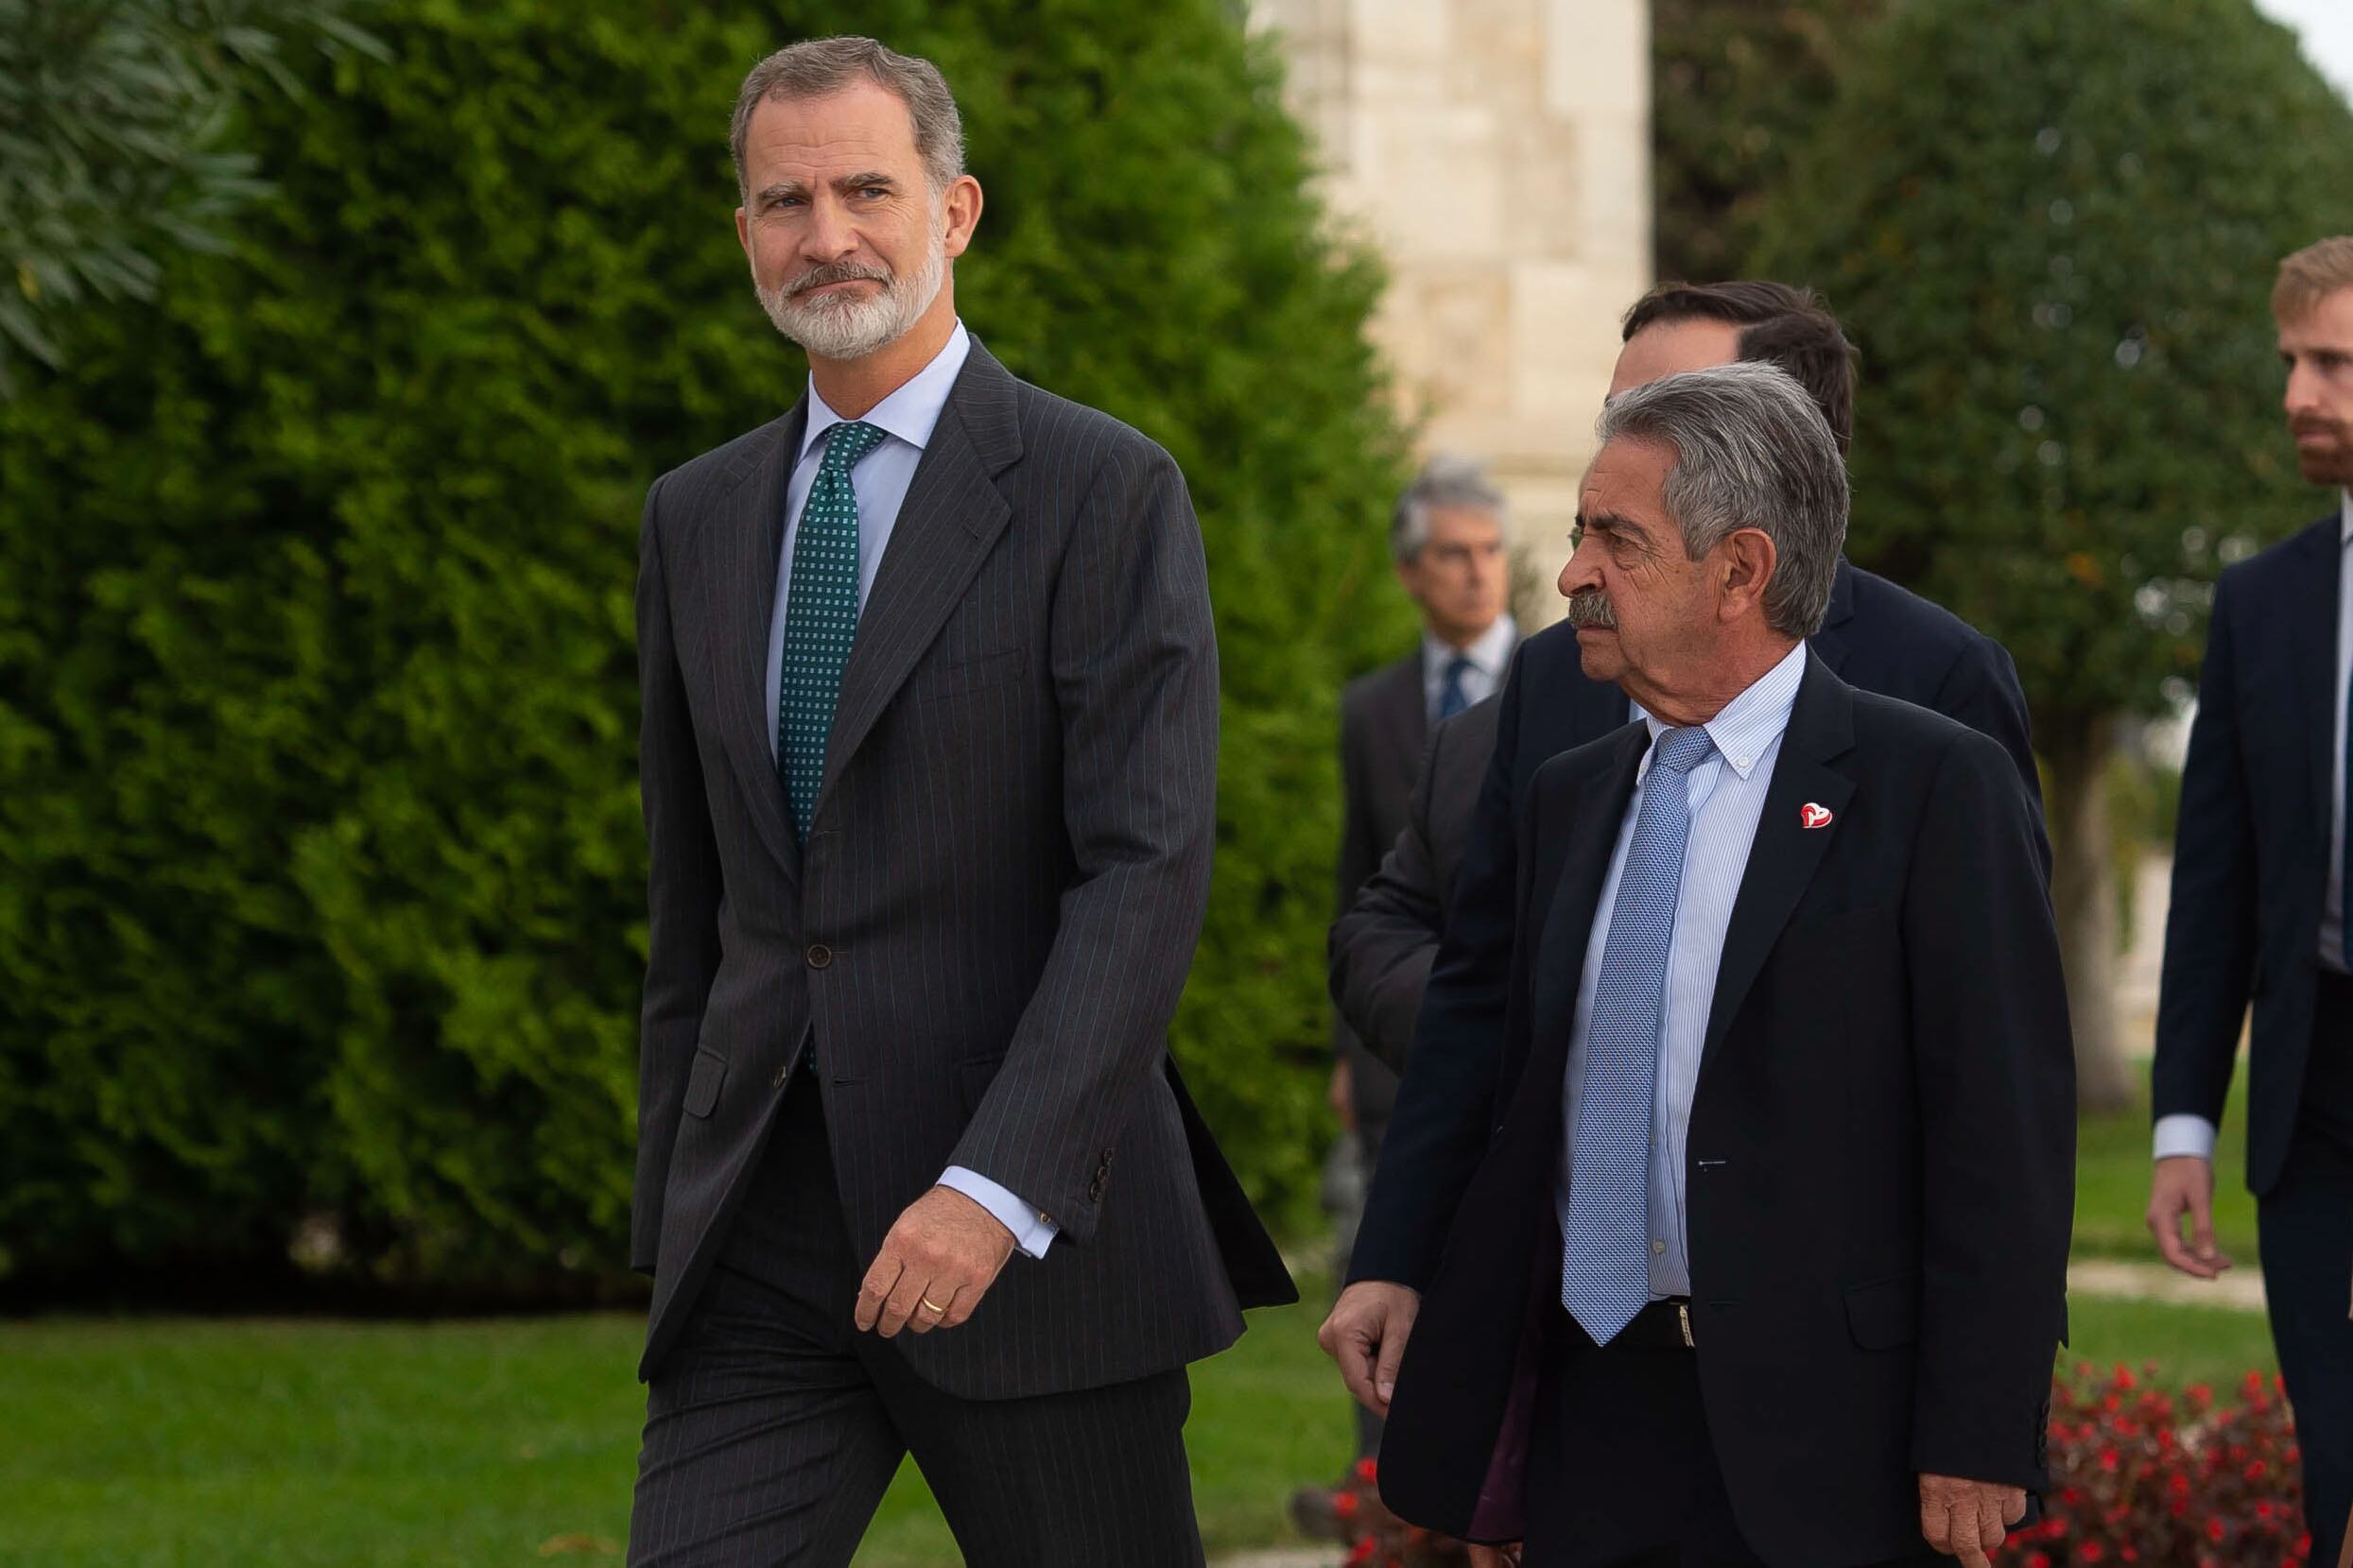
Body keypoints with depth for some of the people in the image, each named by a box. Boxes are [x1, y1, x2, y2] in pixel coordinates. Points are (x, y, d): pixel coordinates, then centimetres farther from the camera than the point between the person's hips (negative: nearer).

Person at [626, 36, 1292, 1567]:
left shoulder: (1106, 491, -4)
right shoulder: (697, 517, 14)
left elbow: (1150, 874, -13)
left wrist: (998, 1186, -21)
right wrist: (674, 1207, 15)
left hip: (1031, 1225, -4)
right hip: (762, 1238, 4)